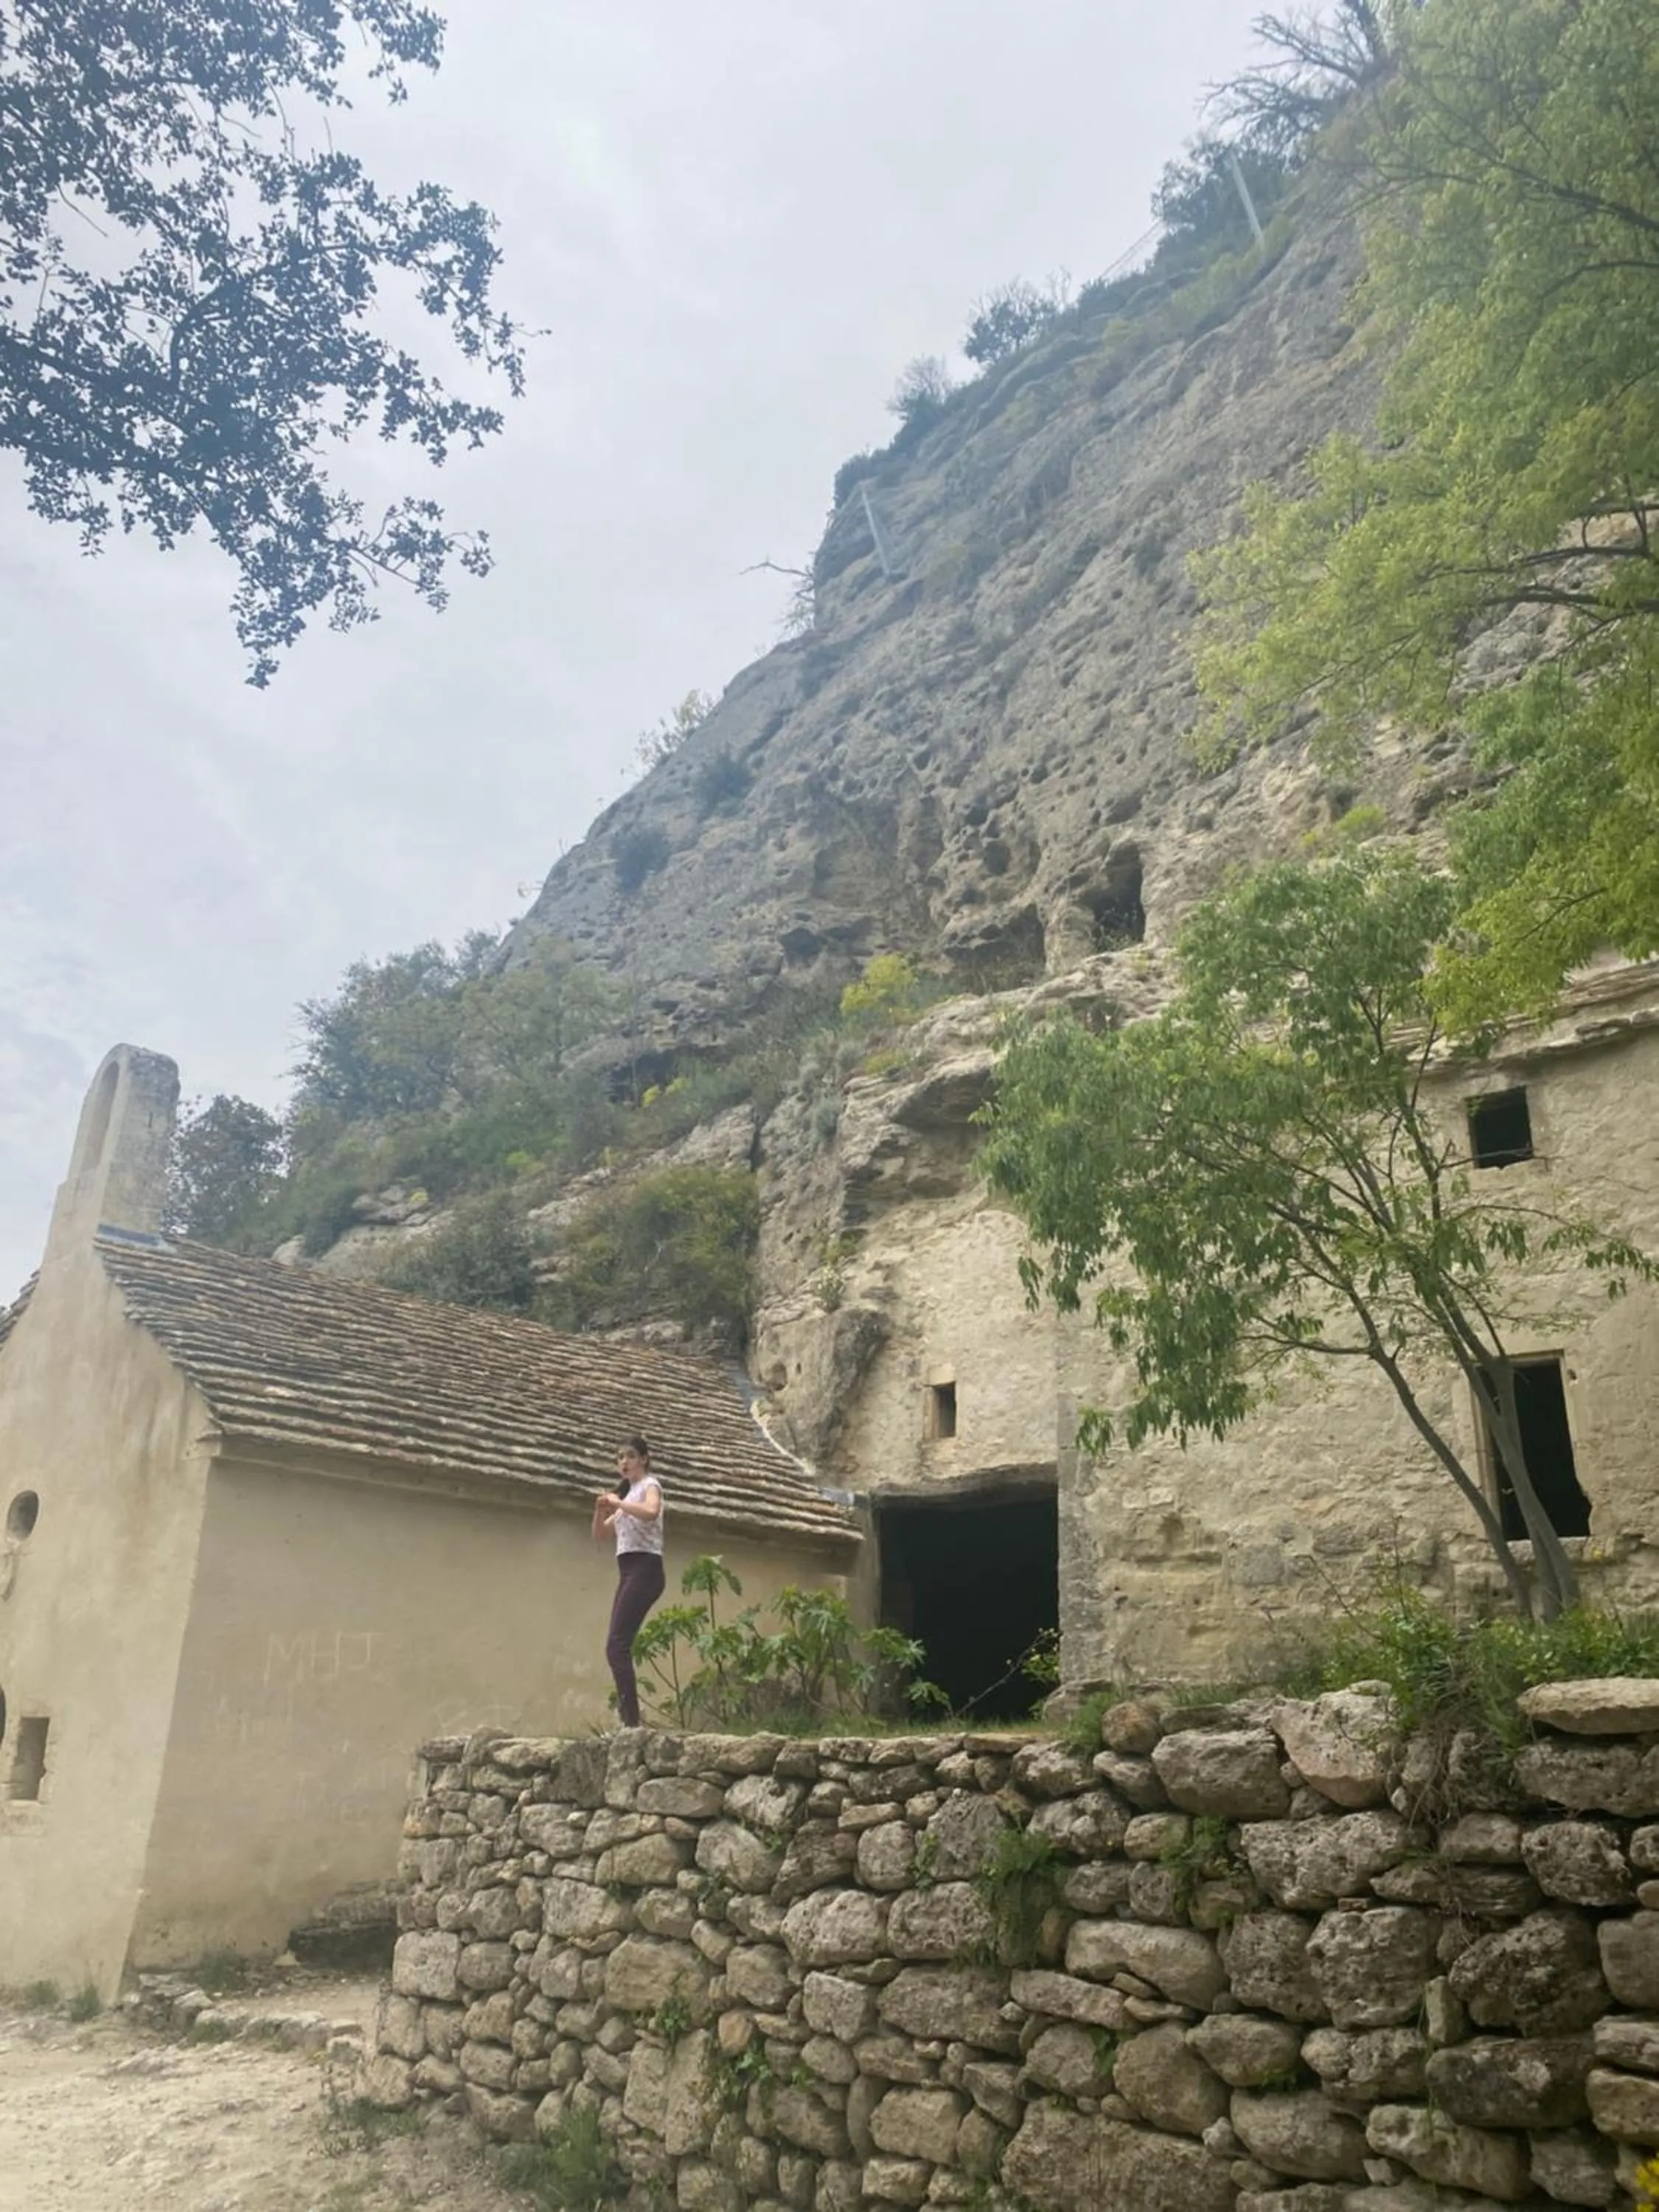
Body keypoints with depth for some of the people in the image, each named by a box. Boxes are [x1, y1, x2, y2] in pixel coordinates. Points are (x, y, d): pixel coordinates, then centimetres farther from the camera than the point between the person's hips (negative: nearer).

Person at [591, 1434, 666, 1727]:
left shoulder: (650, 1484, 0)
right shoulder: (628, 1494, 24)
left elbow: (651, 1513, -25)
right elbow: (597, 1535, 26)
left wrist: (618, 1502, -13)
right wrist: (601, 1511, 7)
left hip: (645, 1569, -9)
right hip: (628, 1571, 9)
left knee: (617, 1645, -17)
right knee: (618, 1647, 2)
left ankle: (632, 1722, -21)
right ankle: (627, 1718, 3)